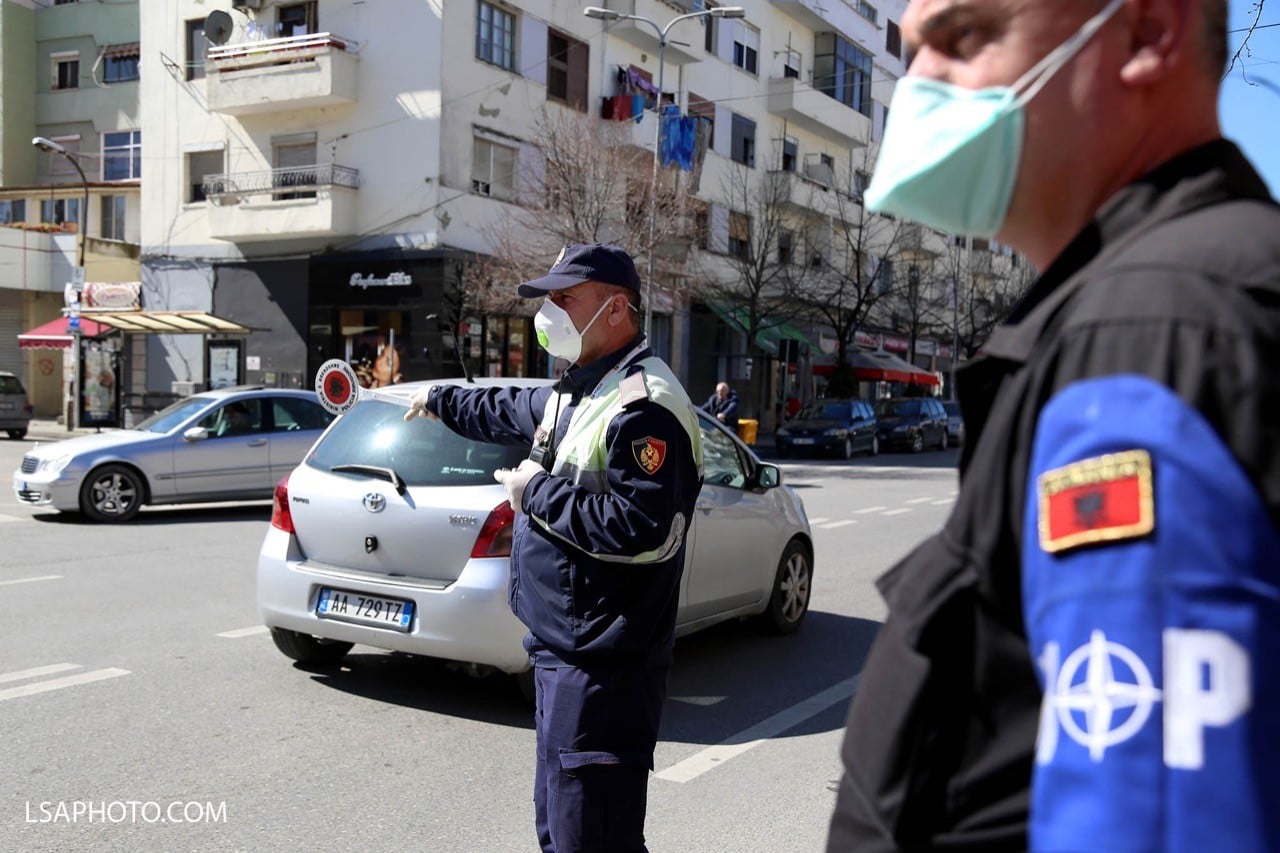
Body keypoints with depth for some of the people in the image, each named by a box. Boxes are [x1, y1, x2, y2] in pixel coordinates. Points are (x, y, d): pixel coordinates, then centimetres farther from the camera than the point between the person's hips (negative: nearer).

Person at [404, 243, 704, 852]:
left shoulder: (643, 404, -18)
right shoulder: (573, 391, 14)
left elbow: (643, 531, -28)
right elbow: (510, 411, 36)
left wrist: (538, 493, -18)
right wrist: (440, 400, 50)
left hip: (602, 666, -10)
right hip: (558, 648, 11)